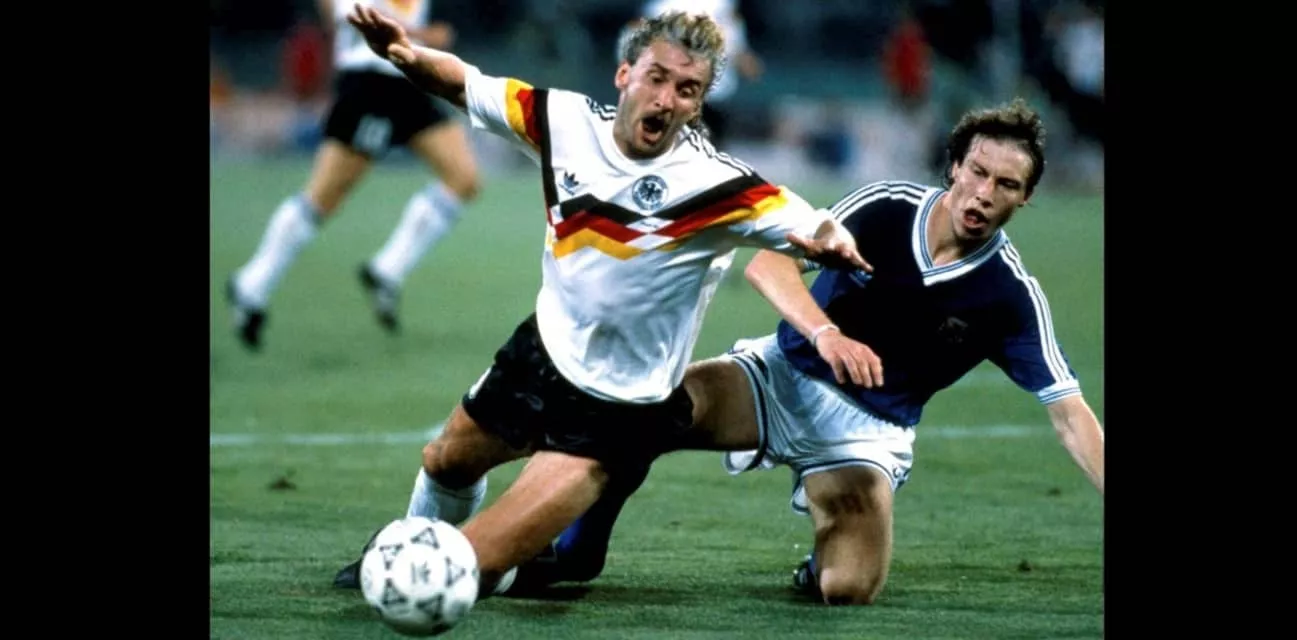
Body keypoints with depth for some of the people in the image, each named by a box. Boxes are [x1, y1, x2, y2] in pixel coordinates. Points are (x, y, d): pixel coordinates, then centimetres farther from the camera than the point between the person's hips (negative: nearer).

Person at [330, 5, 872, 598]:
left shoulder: (717, 186, -25)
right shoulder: (565, 120, -12)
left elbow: (813, 228, -30)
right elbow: (464, 83, -1)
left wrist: (829, 239, -53)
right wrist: (408, 54, -21)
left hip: (617, 409, -5)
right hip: (543, 349, 5)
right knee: (446, 464, 29)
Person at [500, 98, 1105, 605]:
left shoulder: (1011, 295, -13)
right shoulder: (887, 207, -12)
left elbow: (1068, 410, -10)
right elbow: (768, 263, -16)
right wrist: (825, 333, -35)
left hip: (866, 430, -1)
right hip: (782, 376, 1)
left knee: (849, 589, -28)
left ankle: (831, 561, 12)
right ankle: (574, 553, 1)